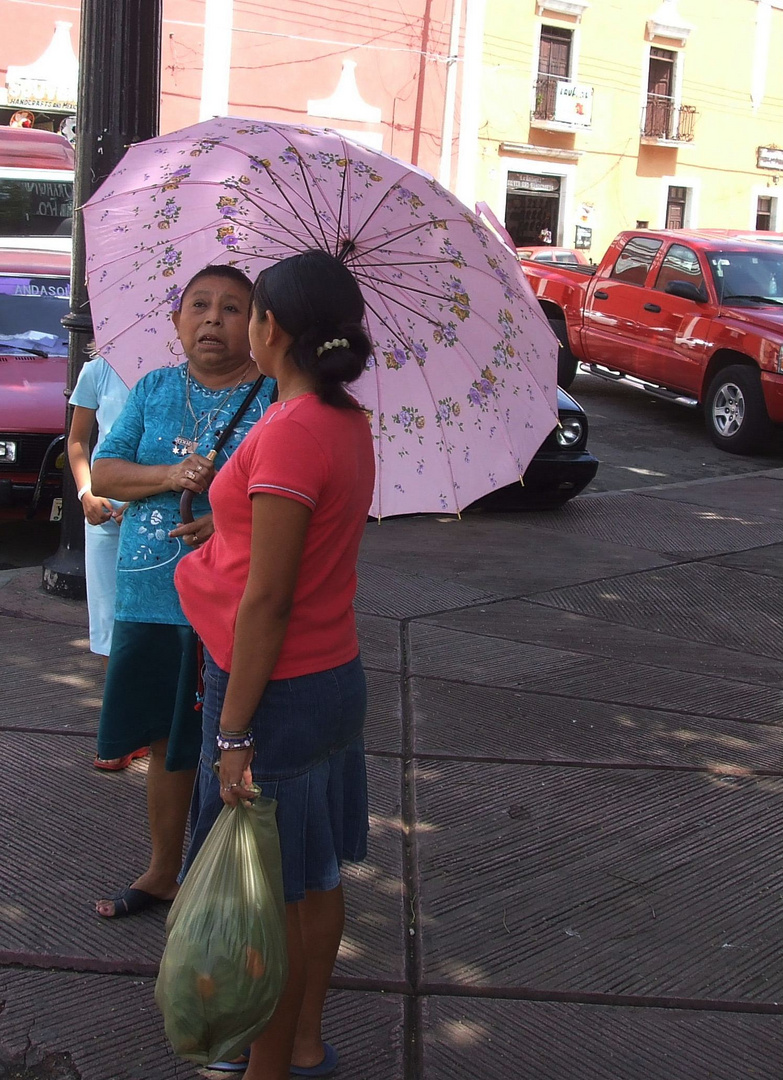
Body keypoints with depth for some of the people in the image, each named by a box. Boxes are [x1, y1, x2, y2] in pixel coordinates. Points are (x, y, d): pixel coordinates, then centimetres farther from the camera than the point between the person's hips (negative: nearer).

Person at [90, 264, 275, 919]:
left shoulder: (274, 397, -4)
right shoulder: (154, 390, 10)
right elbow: (103, 473, 4)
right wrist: (170, 477, -14)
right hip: (149, 601, 4)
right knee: (168, 742, 16)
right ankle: (164, 871, 34)